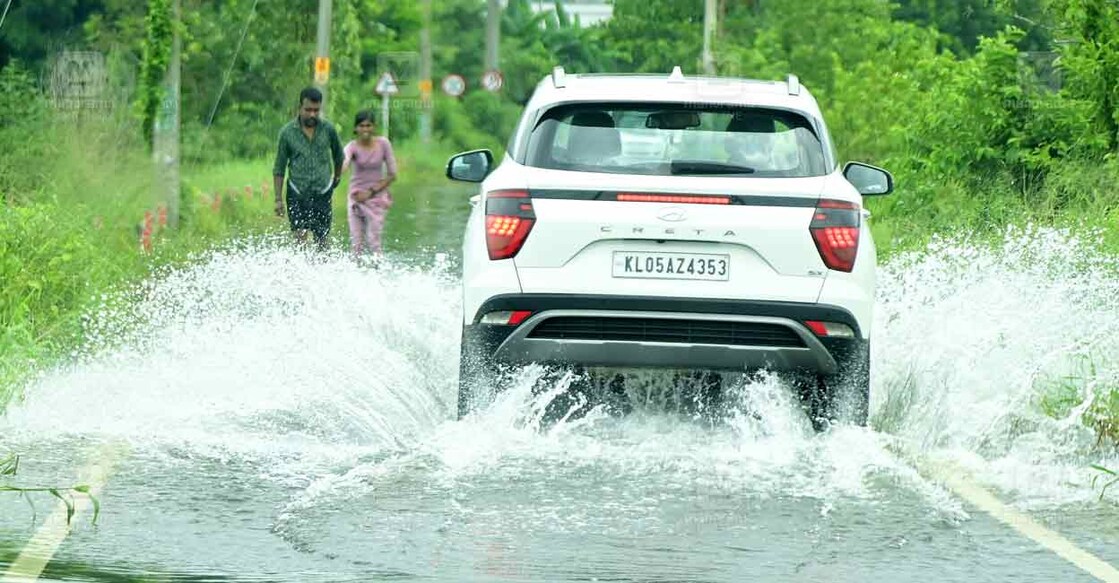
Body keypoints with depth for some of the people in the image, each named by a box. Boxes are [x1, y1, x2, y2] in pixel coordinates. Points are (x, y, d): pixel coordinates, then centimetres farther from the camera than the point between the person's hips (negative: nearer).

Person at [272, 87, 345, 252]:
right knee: (299, 238, -10)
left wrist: (337, 177, 28)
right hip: (297, 193, -1)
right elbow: (279, 168, 1)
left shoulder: (328, 129, -2)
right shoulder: (287, 132, -5)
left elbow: (338, 155, 17)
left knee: (321, 241, 4)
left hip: (322, 193, 1)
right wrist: (278, 199, -2)